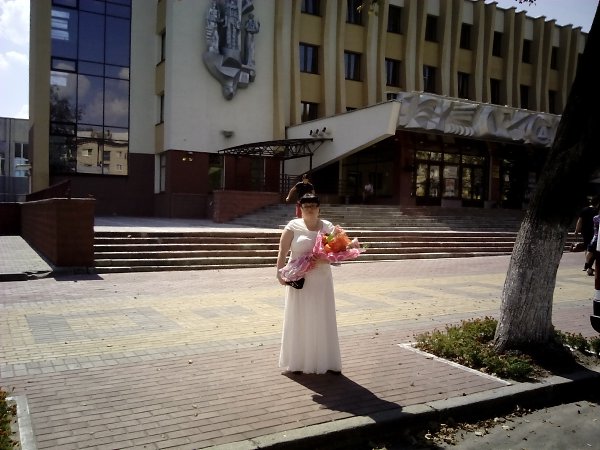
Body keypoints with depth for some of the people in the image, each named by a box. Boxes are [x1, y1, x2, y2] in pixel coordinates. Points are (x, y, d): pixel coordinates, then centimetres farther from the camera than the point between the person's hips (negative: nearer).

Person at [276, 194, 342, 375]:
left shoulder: (328, 226, 6)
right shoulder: (293, 226, -1)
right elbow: (282, 252, -5)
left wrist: (325, 258, -16)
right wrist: (280, 272, -18)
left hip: (321, 280, 2)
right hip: (299, 279, -2)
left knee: (322, 319, 7)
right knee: (299, 318, 4)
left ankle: (326, 361, 18)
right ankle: (297, 361, 15)